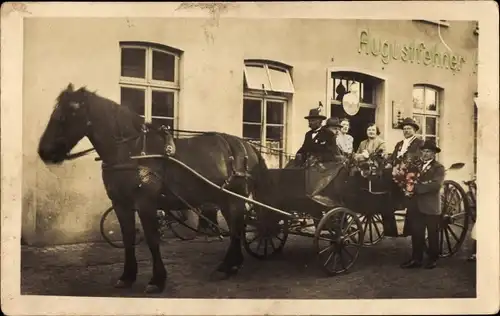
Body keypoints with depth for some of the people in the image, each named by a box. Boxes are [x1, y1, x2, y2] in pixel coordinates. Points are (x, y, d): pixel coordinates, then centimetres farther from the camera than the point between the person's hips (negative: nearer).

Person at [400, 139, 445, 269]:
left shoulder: (438, 167, -5)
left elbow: (436, 185, -20)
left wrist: (417, 187, -22)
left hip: (431, 207, -5)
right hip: (417, 206, 5)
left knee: (432, 234, 7)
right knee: (416, 234, 7)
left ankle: (433, 259, 19)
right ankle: (416, 259, 14)